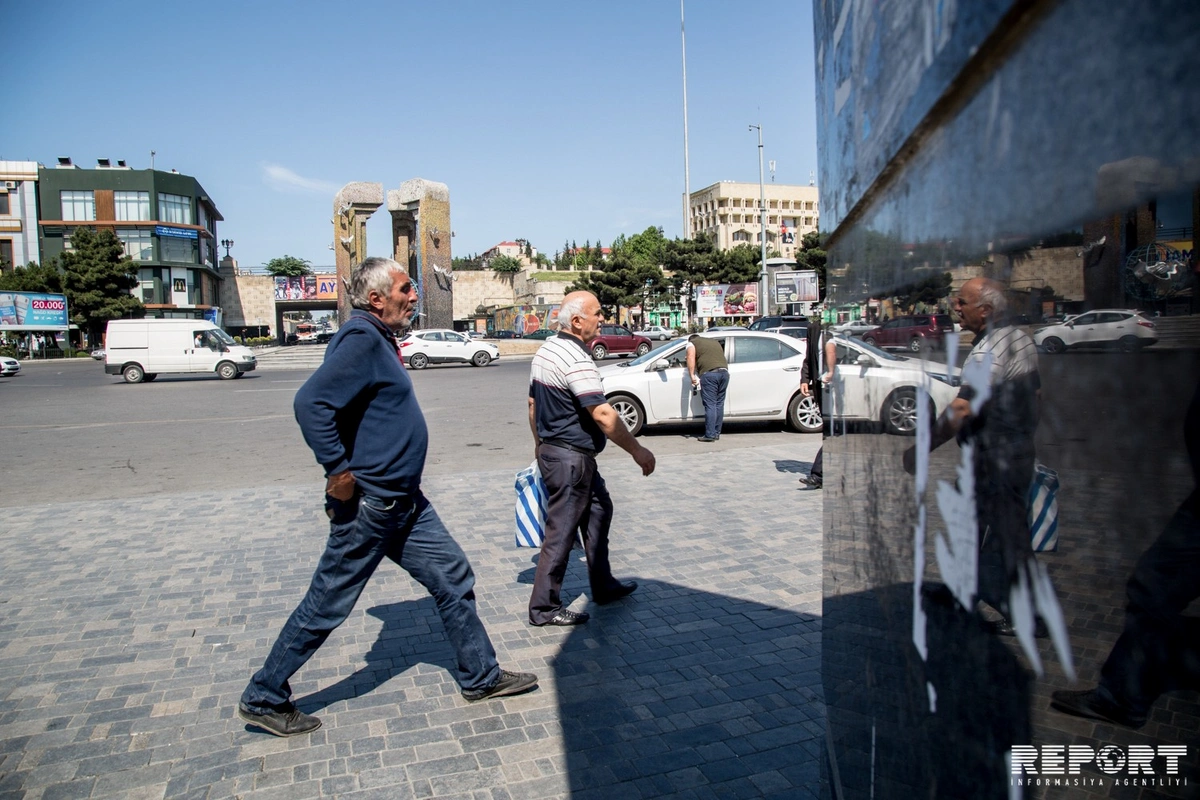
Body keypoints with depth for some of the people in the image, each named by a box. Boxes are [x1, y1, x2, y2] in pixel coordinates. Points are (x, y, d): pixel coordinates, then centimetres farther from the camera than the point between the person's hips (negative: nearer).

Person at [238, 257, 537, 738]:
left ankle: (481, 676, 26)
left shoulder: (379, 340, 13)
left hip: (402, 501, 10)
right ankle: (263, 699, 23)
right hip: (369, 503, -10)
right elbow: (311, 402, -30)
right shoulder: (361, 339, -18)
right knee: (327, 606, 4)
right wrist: (339, 471, -25)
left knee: (453, 577, 13)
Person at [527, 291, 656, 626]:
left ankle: (603, 585, 31)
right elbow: (602, 415, -29)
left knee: (599, 509, 20)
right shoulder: (576, 359, -22)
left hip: (550, 450, 10)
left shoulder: (546, 350, 9)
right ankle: (544, 607, 11)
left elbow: (533, 403, 17)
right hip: (571, 458, -10)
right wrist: (638, 451, -22)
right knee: (561, 530, 0)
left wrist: (539, 444, 26)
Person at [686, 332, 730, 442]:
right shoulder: (715, 342, 34)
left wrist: (692, 375, -10)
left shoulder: (692, 343, 14)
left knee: (710, 405, -6)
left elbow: (691, 358, -4)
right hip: (724, 372, 6)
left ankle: (710, 435, -7)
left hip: (709, 373, -6)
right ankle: (717, 433, 15)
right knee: (719, 404, 11)